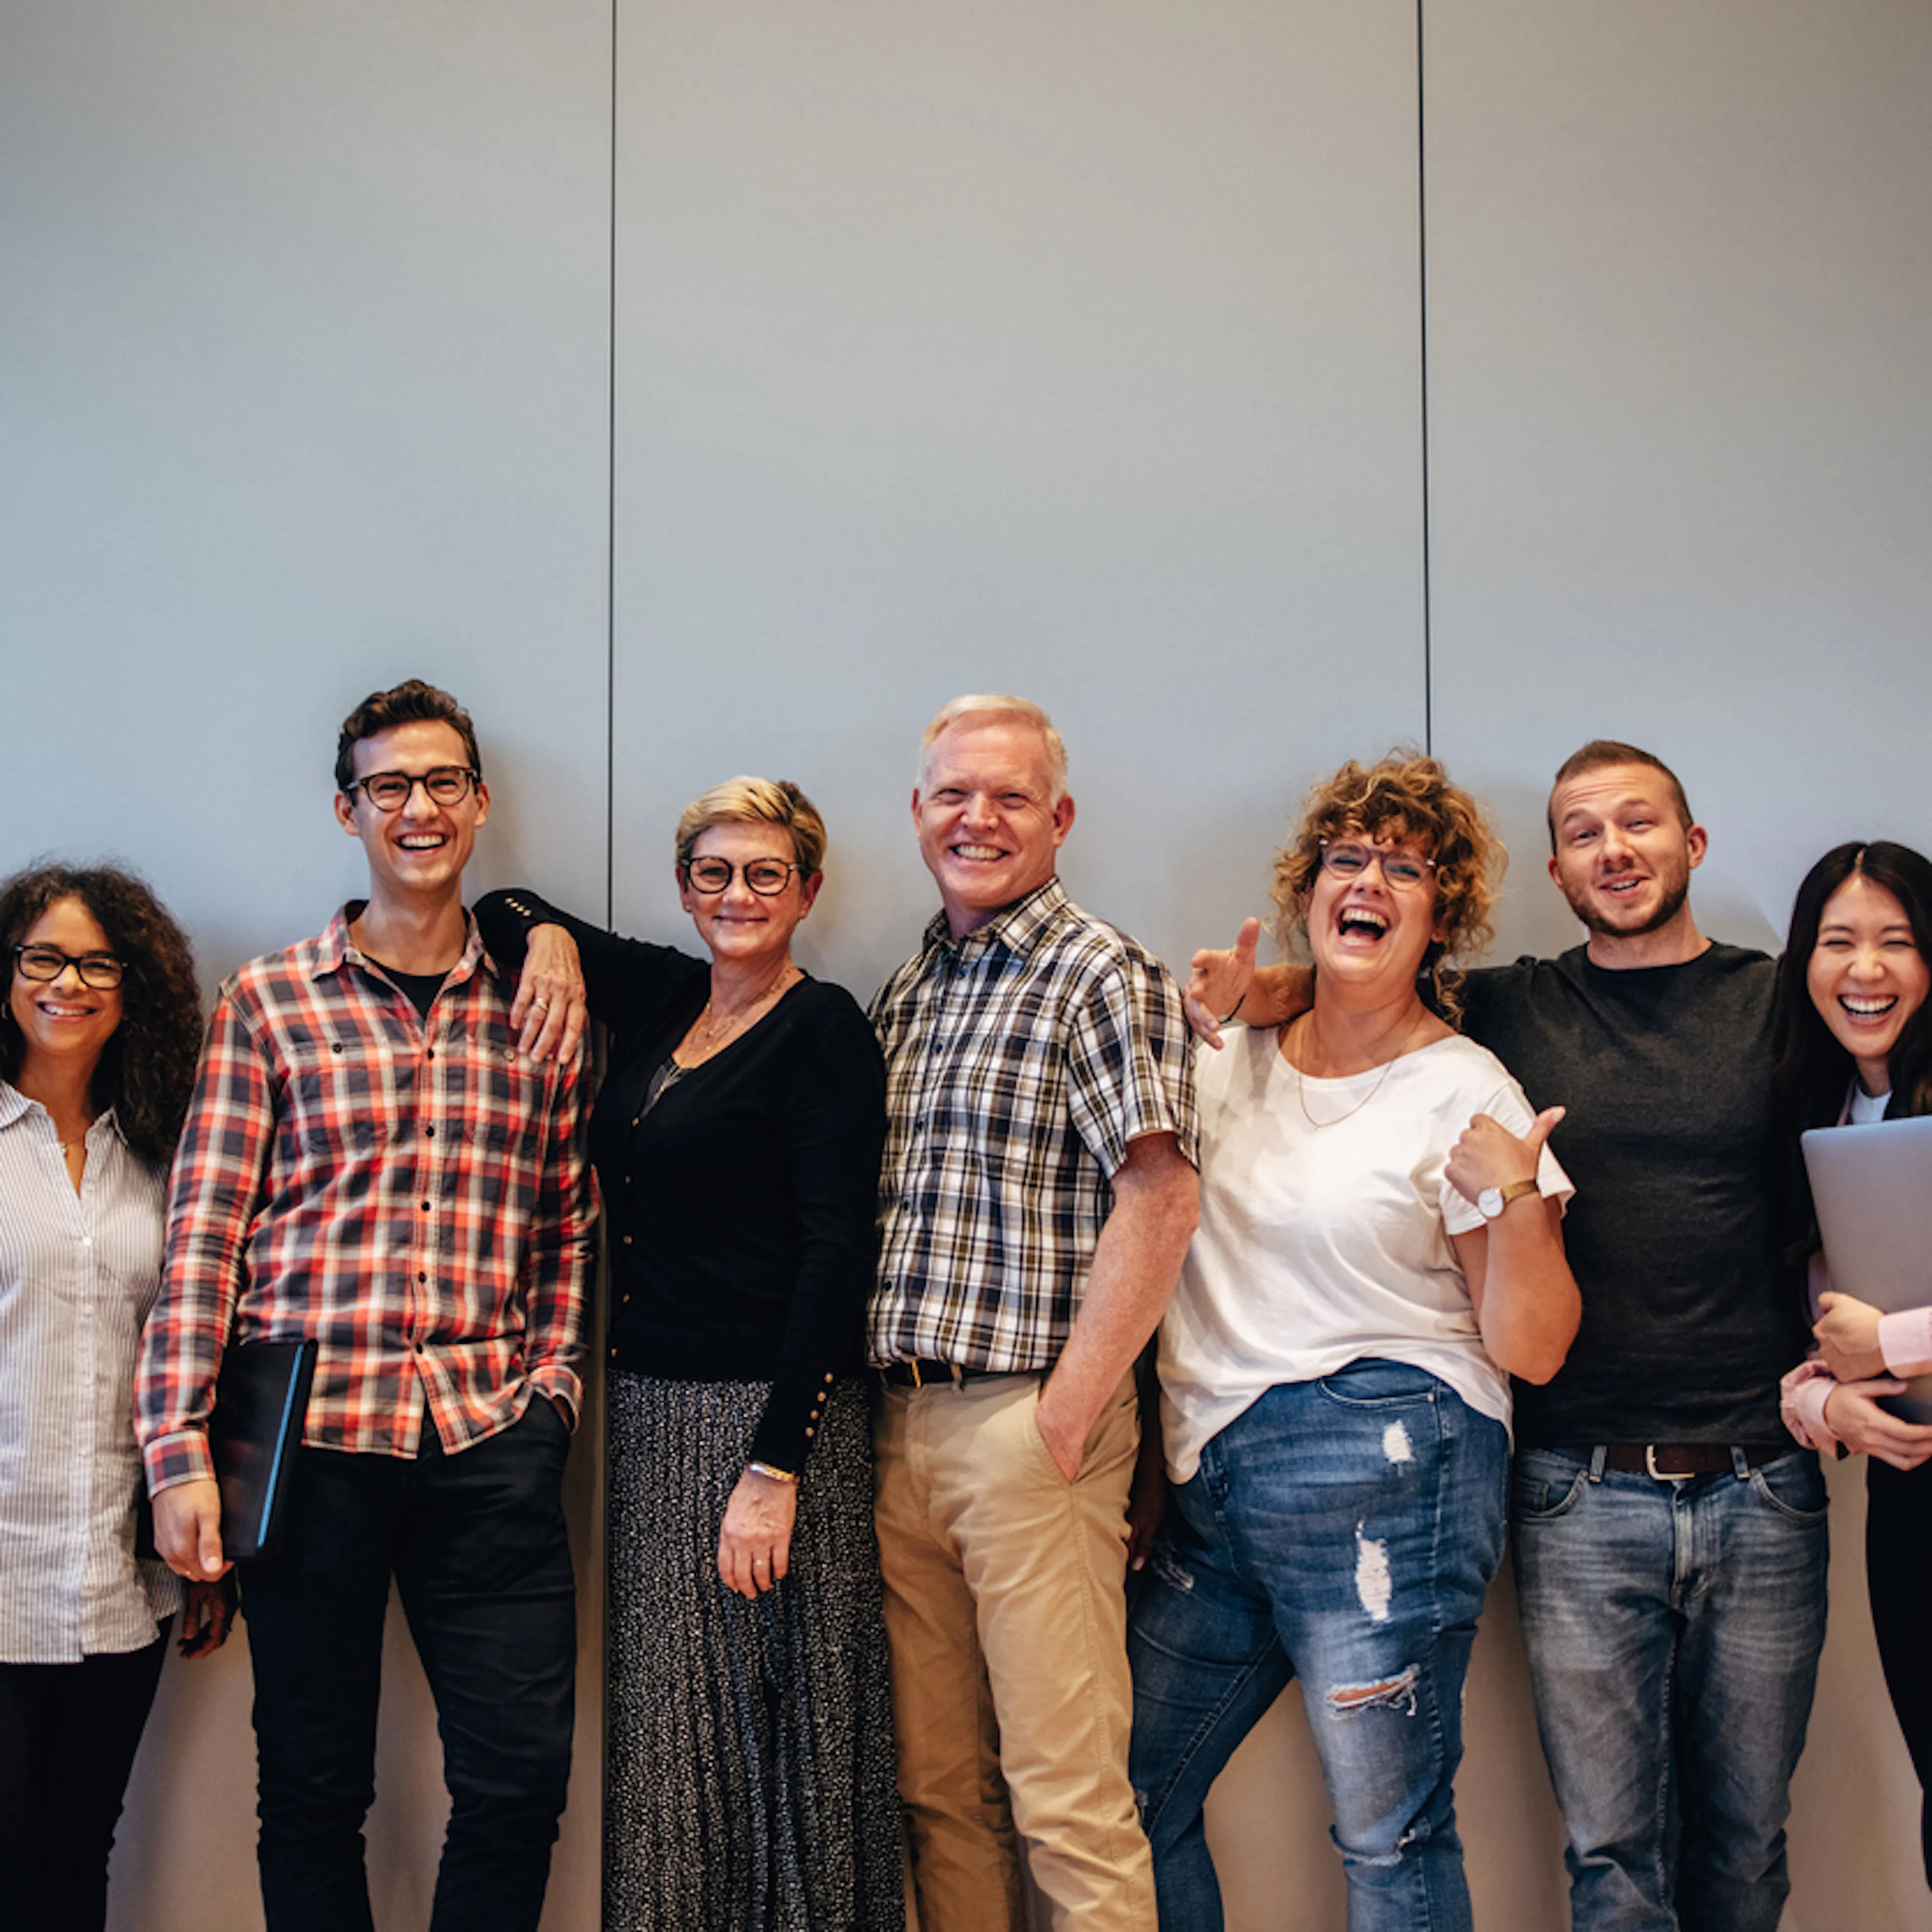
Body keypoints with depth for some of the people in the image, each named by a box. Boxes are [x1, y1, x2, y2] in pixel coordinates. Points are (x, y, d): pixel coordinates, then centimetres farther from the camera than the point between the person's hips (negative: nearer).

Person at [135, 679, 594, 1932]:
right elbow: (203, 1235, 0)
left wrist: (553, 1379, 3)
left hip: (493, 1444, 2)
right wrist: (182, 1449, -6)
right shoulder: (270, 1001, 4)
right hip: (310, 1437, -2)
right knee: (313, 1785, 8)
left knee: (522, 1778, 4)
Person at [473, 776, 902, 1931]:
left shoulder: (823, 1027, -8)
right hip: (653, 1412, 7)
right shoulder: (660, 995, 11)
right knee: (666, 1728, 12)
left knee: (781, 1726, 0)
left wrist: (776, 1465, -19)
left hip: (775, 1413, -7)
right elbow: (506, 909, 26)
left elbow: (838, 1252, -15)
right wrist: (549, 936, 2)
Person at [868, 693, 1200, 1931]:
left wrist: (1065, 1418, -16)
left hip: (1027, 1422, -7)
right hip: (900, 1428, 7)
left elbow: (1159, 1198, -15)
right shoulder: (904, 993, 17)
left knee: (1066, 1797, -3)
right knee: (937, 1783, 13)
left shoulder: (1103, 975, -5)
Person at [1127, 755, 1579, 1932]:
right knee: (1133, 1795, 11)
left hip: (1387, 1476, -6)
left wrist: (1515, 1198, -21)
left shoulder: (1466, 1093, -3)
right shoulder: (1237, 1062, 11)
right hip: (1213, 1475, 6)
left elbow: (1533, 1349, -6)